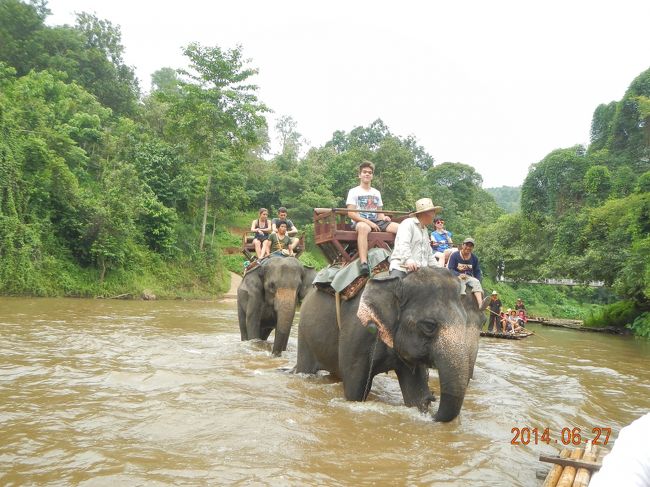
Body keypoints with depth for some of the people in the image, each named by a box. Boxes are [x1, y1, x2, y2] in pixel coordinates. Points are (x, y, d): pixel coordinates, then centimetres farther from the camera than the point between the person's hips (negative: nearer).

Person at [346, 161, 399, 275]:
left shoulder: (376, 193, 22)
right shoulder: (354, 191, 6)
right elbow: (351, 213, -6)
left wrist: (383, 217, -2)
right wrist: (369, 222, -17)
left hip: (376, 222, 5)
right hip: (360, 222, -5)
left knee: (400, 228, -22)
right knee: (363, 227, -45)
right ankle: (364, 264, -56)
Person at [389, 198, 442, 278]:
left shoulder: (425, 230, 26)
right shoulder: (408, 223, -4)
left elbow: (429, 254, 30)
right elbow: (403, 244, -21)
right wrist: (408, 259, -37)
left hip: (419, 270, 9)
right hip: (401, 267, -9)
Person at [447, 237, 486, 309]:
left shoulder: (474, 258, 13)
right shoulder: (455, 255, -2)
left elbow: (477, 272, 16)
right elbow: (450, 269, -7)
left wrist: (478, 279, -5)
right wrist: (459, 275, -23)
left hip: (469, 277, 3)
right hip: (457, 276, -3)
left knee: (476, 282, -28)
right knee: (461, 282, -37)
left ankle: (480, 303, -47)